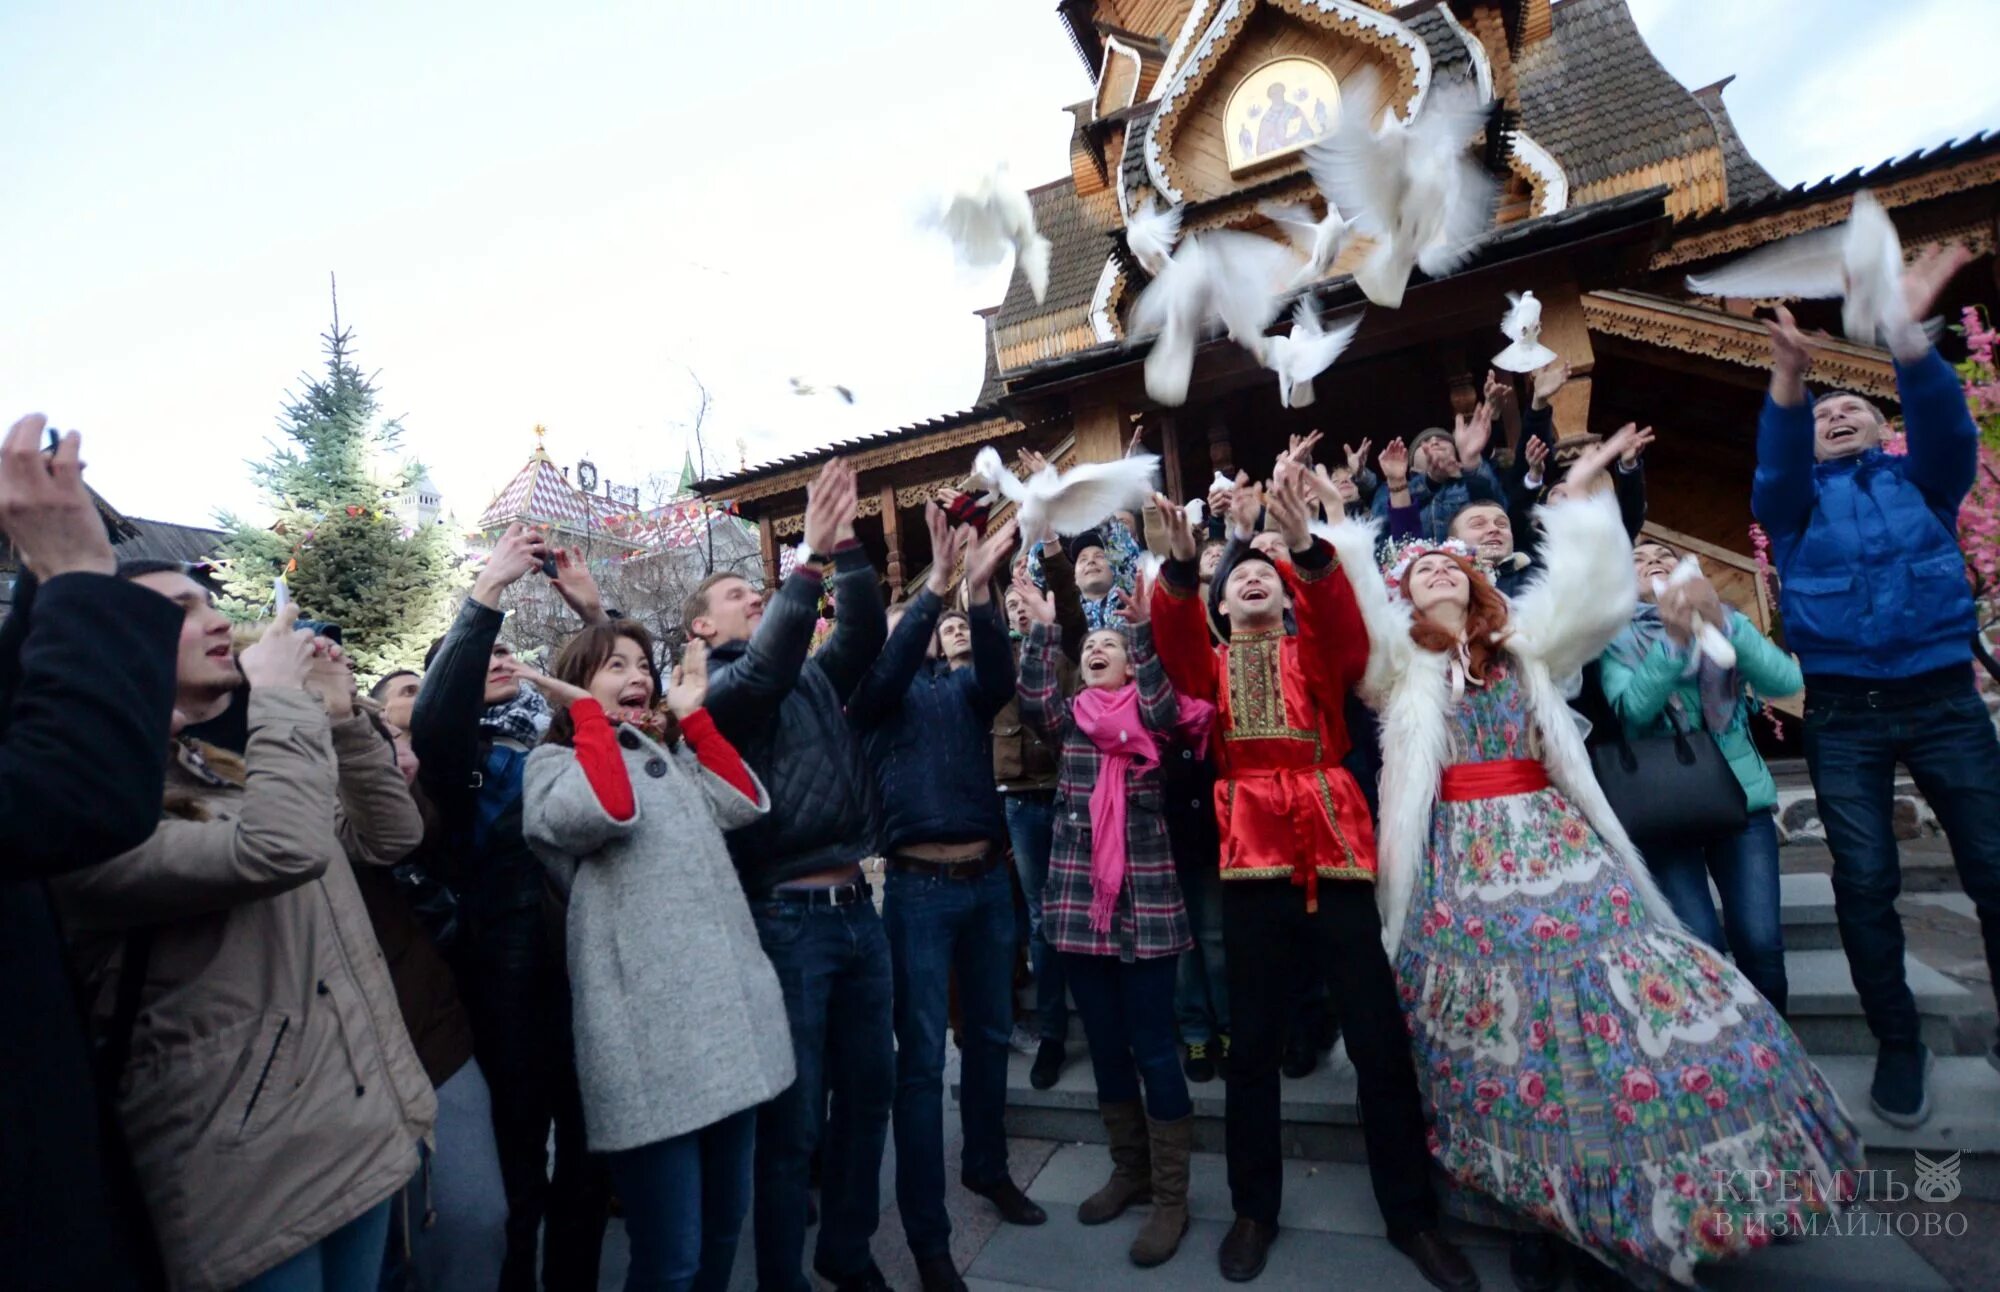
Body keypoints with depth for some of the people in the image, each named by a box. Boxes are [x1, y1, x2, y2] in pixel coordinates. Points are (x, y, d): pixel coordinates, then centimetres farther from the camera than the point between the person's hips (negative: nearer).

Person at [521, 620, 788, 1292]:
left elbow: (746, 802, 5)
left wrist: (693, 714, 8)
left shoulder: (673, 754, 19)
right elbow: (609, 809, -21)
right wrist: (587, 709, -9)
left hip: (730, 1012, 7)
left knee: (725, 1226, 19)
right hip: (651, 1034, -6)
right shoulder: (554, 761, 1)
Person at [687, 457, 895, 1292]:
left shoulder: (816, 678, 15)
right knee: (791, 1115, 4)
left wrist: (847, 546, -6)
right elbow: (766, 667, -23)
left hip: (856, 908, 7)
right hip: (786, 917, -6)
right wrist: (811, 554, -25)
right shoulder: (714, 691, -4)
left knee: (868, 1090, 17)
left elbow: (866, 632, 3)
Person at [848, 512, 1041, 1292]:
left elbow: (1001, 679, -13)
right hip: (919, 885, -4)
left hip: (988, 877, 4)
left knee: (990, 1034, 18)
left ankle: (988, 1168, 40)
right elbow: (886, 669, -22)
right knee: (921, 1057, 1)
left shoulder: (964, 685, 9)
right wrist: (936, 585, -31)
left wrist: (979, 594, -27)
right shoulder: (875, 692, 1)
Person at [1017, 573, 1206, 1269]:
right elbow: (1032, 701, -9)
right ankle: (1129, 1170, 33)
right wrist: (1042, 629, -15)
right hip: (1078, 898, 4)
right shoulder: (1069, 718, 10)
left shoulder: (1149, 716, 3)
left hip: (1145, 898, -3)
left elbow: (1162, 708, -19)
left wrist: (1144, 627, -24)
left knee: (1153, 1047, 2)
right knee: (1105, 1045, 14)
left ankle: (1171, 1196, 17)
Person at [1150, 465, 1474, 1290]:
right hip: (1253, 863, 0)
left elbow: (1346, 631, -12)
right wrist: (1180, 564, -29)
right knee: (1252, 1047, 9)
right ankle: (1254, 1211, 27)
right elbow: (1175, 644, -11)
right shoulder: (1213, 666, 11)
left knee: (1381, 1044, 7)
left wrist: (1304, 542, -28)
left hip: (1336, 855, 0)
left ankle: (1411, 1216, 27)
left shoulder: (1319, 655, 11)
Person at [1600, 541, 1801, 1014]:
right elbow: (1632, 708, -17)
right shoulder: (1616, 639, 1)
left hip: (1742, 795, 2)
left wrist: (1720, 623, -24)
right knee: (1701, 947, -7)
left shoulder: (1727, 621, 9)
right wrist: (1673, 640, -30)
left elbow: (1786, 681, -9)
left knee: (1761, 942, -5)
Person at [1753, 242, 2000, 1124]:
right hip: (1843, 713, -1)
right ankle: (1897, 1044, 17)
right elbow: (1775, 464, -14)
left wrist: (1908, 339, -26)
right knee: (1865, 882, 1)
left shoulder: (1923, 480, 12)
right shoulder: (1799, 499, 9)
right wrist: (1788, 380, -33)